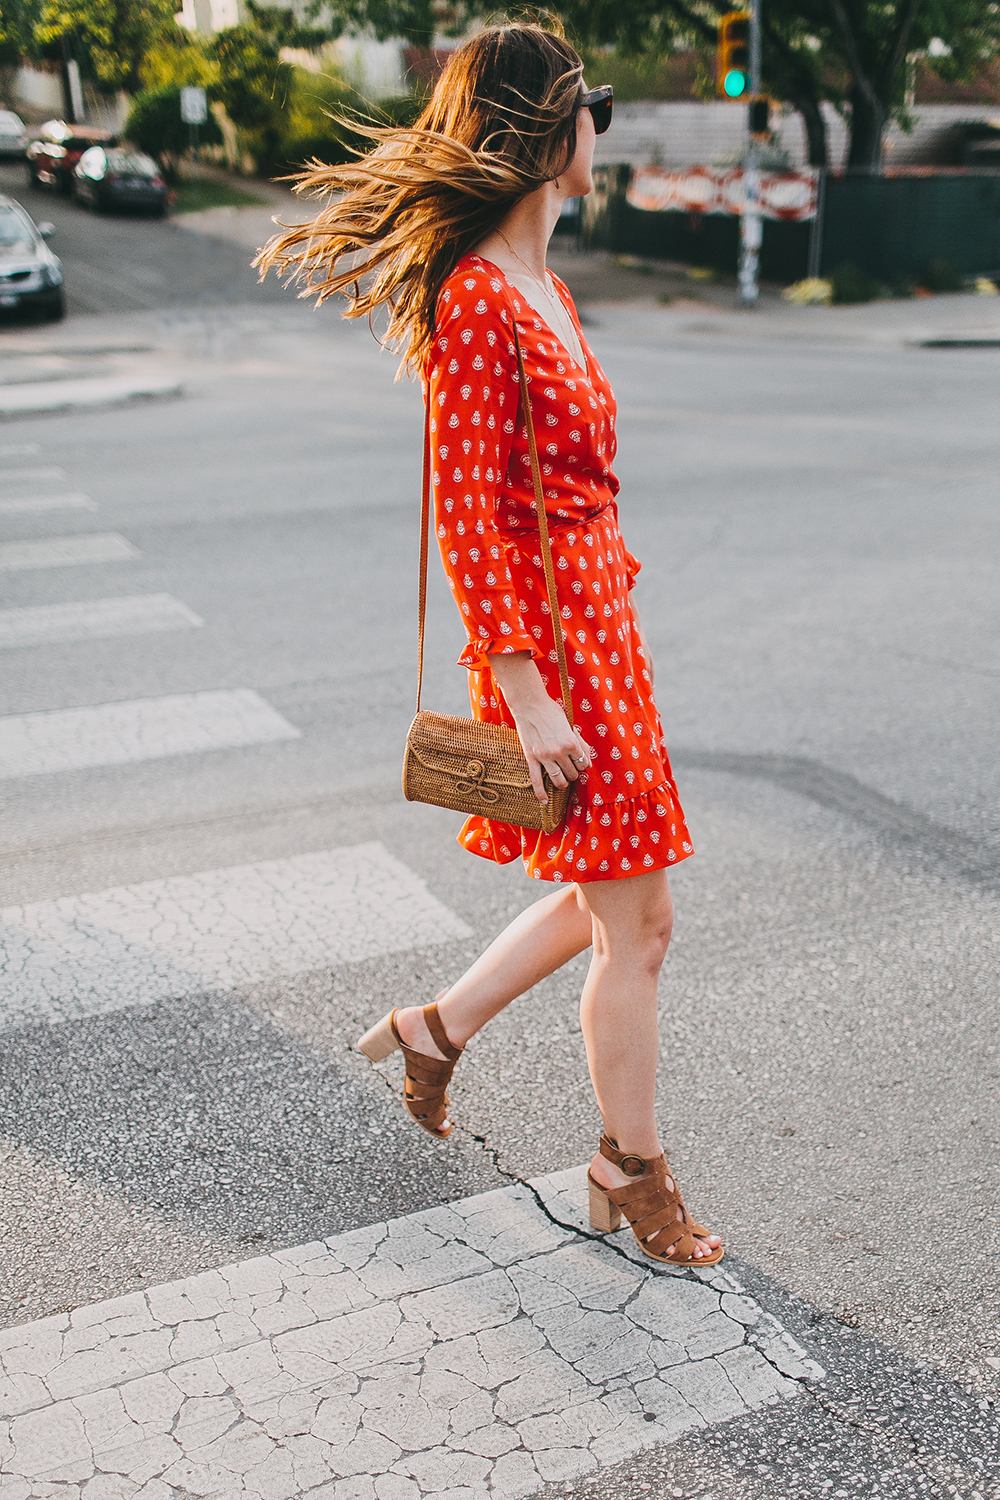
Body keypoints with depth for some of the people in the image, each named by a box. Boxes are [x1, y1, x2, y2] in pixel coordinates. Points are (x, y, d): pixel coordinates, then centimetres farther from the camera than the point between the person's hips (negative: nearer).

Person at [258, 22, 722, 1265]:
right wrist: (526, 695, -21)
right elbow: (468, 517, -21)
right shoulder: (476, 301, -17)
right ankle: (631, 1175, 21)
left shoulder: (541, 288, 13)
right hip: (544, 630, -10)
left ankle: (437, 1031, 36)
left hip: (597, 614, 10)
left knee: (608, 897, 19)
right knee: (634, 921, 2)